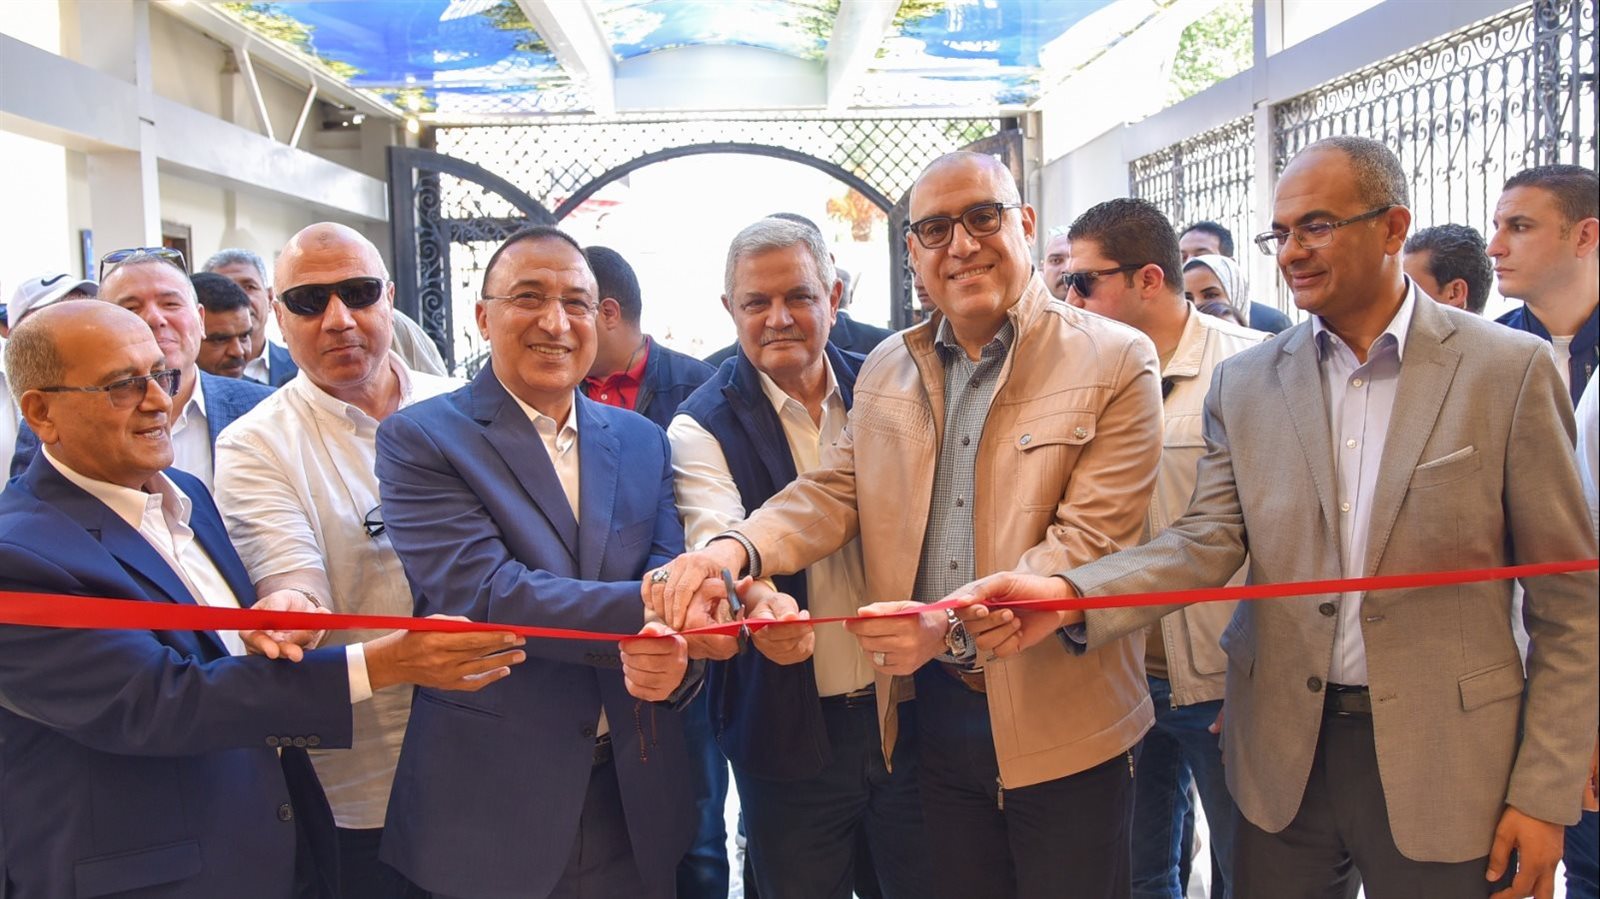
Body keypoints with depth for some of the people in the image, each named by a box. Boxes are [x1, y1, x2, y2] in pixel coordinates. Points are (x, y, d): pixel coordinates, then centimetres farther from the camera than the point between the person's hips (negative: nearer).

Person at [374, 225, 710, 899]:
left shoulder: (642, 442, 8)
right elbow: (483, 594, -20)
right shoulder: (419, 439, -7)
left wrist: (676, 659, -23)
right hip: (492, 803, -4)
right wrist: (649, 608, -25)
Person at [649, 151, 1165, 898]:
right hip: (935, 712, 4)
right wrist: (735, 548, -18)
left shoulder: (1115, 361, -9)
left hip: (1062, 727, -4)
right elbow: (833, 492, 3)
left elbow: (1089, 540, -16)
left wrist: (952, 624, -29)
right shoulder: (885, 372, 8)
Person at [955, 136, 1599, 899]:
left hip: (1442, 759, -2)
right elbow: (1207, 543, -7)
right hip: (1284, 757, 3)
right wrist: (1068, 595, -25)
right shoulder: (1245, 383, 2)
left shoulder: (1509, 370, -5)